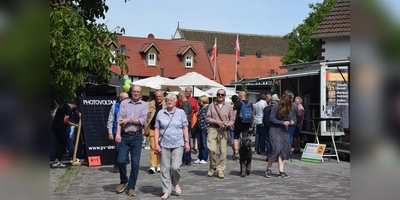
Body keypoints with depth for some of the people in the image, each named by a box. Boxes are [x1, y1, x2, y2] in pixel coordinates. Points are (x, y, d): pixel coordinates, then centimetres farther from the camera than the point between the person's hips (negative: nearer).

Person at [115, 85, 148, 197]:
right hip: (124, 136, 1)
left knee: (135, 163, 3)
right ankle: (123, 181, 26)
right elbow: (120, 119, -5)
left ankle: (131, 187, 15)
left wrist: (129, 120, -10)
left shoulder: (144, 105, 3)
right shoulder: (124, 103, 5)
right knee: (121, 160, -1)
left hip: (136, 136, -1)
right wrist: (118, 134, -16)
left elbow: (142, 121, -7)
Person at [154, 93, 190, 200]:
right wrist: (156, 144, 0)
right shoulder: (160, 113, 7)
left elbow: (185, 128, 6)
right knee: (165, 168, 2)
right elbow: (157, 129, 7)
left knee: (175, 167, -9)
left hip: (178, 144, -1)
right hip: (164, 144, 1)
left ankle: (176, 184, 21)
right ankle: (166, 191, 12)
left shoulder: (181, 112, 5)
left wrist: (186, 142, 0)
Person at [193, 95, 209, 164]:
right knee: (199, 144, 12)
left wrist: (207, 128, -17)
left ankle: (204, 159, 7)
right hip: (199, 128, 8)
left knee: (204, 144, -1)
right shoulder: (201, 107, 14)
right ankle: (200, 158, 21)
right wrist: (196, 127, 15)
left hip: (204, 128, -8)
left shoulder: (209, 108, -9)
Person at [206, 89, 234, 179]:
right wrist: (216, 121, -9)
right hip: (213, 129, -1)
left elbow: (232, 119, 14)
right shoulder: (212, 105, 9)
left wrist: (228, 124, -7)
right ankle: (212, 168, 10)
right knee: (212, 149, -12)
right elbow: (207, 118, 6)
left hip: (223, 130, 1)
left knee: (223, 151, -2)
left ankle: (220, 170, 11)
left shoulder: (228, 107, 10)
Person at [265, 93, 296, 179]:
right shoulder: (275, 107, -12)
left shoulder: (290, 108, 4)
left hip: (284, 131, 6)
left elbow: (293, 116, 19)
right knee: (276, 149, -15)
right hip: (275, 130, -6)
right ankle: (268, 169, 2)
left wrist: (292, 120, -4)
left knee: (283, 150, 2)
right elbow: (271, 119, -11)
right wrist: (283, 122, -16)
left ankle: (281, 171, 7)